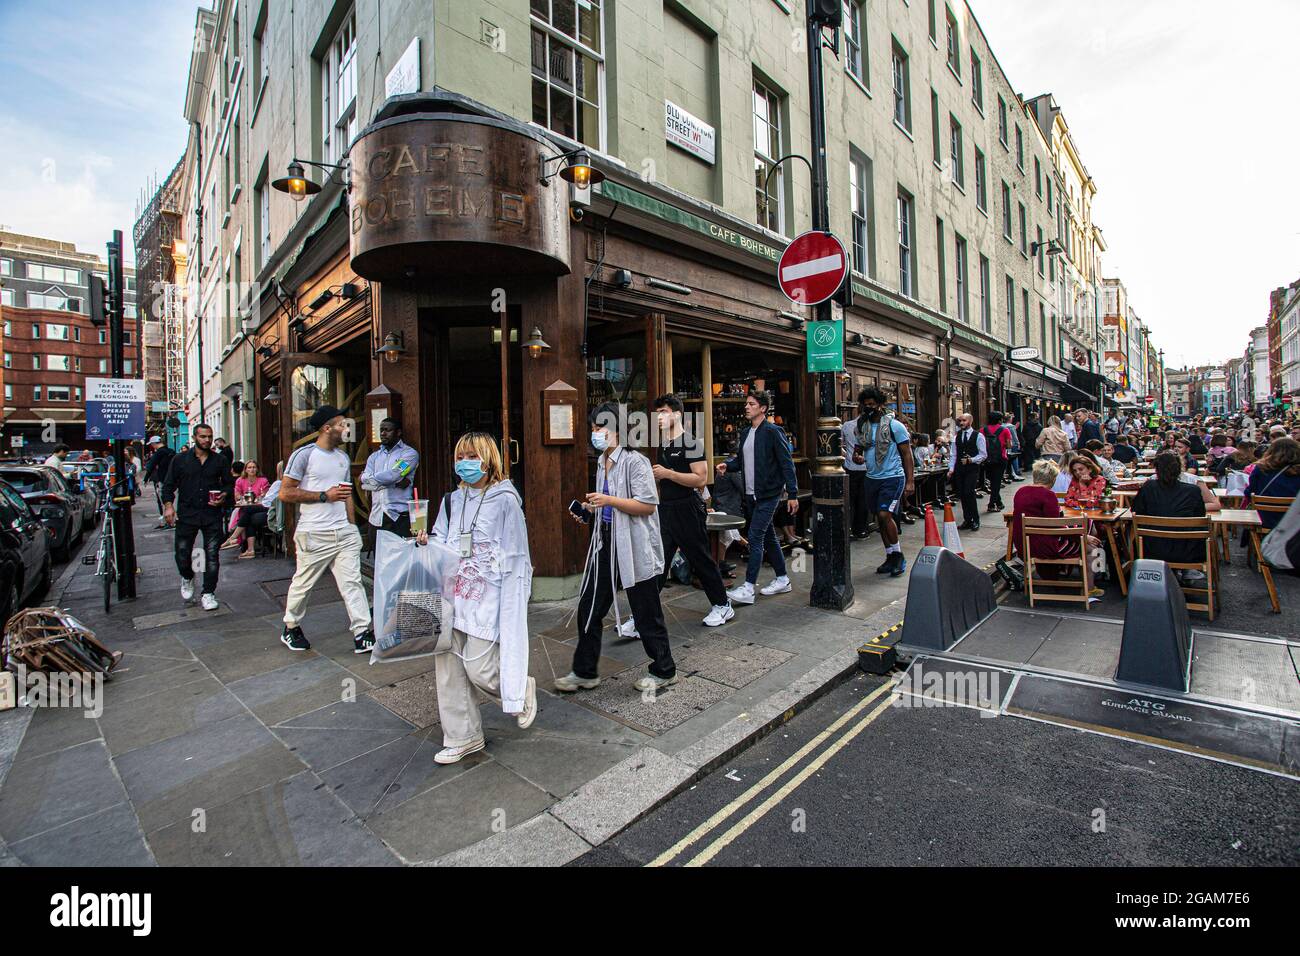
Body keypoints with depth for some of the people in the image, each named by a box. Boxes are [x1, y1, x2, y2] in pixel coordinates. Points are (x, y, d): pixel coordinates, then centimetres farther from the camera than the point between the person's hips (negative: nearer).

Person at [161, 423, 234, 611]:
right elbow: (169, 485, 6)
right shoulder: (180, 460, 5)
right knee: (182, 553, 2)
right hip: (186, 514, 0)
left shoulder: (220, 461, 8)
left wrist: (224, 496, -5)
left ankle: (208, 594, 9)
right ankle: (187, 578, 34)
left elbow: (229, 483, 15)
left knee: (212, 555, 0)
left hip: (212, 514, 0)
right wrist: (168, 505, -8)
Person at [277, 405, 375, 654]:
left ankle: (362, 634, -1)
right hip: (314, 535, -5)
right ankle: (291, 628, 31)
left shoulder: (343, 457, 14)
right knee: (303, 584, 9)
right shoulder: (304, 454, -6)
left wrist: (352, 526, 13)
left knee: (352, 581, -1)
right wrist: (324, 495, -14)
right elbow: (285, 493, -9)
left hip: (344, 532, 5)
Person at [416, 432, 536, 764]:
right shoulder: (452, 500, 11)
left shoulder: (505, 499, -7)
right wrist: (428, 543, -5)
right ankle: (462, 737, 23)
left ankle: (521, 690, 26)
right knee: (447, 664, 6)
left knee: (478, 666, -6)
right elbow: (442, 544, 17)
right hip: (452, 592, 6)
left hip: (487, 596, -6)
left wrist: (510, 598, -9)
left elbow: (515, 556, -6)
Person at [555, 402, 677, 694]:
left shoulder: (634, 461, -14)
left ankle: (664, 671, 25)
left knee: (645, 613, 5)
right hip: (605, 542, 9)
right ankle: (584, 672, 26)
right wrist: (590, 511, 9)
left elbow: (648, 505, -20)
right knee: (588, 607, 11)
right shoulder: (602, 462, 13)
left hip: (634, 547, -8)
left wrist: (609, 501, -25)